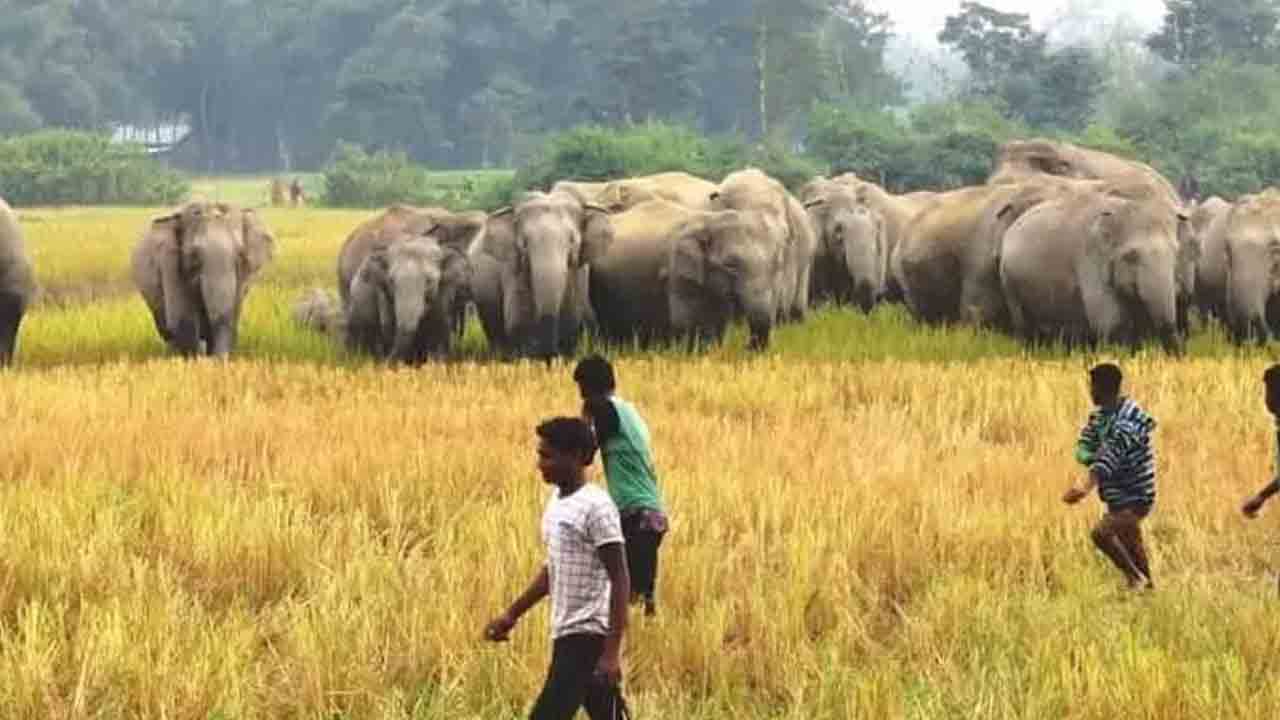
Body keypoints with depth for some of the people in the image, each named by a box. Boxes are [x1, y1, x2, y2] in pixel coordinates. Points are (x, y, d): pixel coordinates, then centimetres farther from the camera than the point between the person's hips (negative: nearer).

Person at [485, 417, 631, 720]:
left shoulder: (596, 507, -17)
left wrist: (612, 650, -22)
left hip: (587, 636, -9)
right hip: (567, 633, 9)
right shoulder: (557, 501, 11)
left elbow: (620, 580, -18)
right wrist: (512, 614, 22)